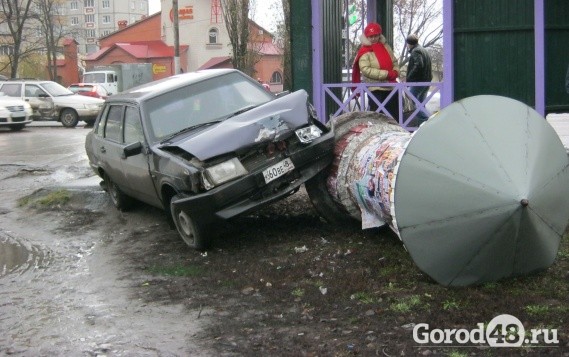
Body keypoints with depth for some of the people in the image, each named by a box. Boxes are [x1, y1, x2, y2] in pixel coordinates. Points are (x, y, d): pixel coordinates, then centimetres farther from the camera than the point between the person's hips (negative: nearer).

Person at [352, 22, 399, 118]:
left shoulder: (385, 47, 9)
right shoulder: (365, 52, -10)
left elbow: (394, 62, 17)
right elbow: (366, 70, -21)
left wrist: (395, 72, -7)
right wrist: (387, 74, -22)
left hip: (391, 87, 6)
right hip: (376, 89, -6)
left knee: (394, 115, 14)